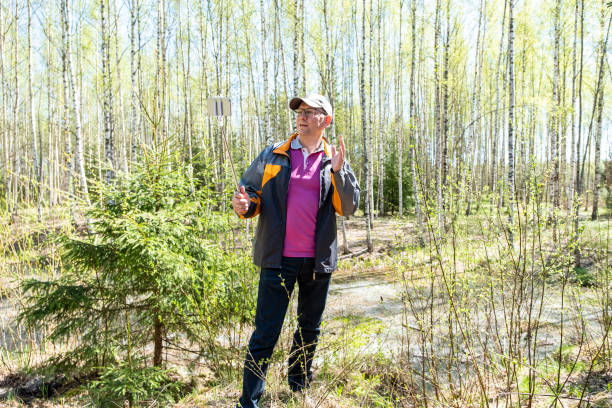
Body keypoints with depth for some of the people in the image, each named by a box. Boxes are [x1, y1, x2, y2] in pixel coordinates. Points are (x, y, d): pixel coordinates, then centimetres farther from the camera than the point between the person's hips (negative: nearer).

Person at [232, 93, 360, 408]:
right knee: (266, 332, -2)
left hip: (318, 261, 3)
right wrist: (244, 206, -15)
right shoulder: (273, 155, 5)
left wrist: (339, 171, -15)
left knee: (310, 328, 16)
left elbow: (349, 207, -1)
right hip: (279, 259, -2)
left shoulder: (334, 161, 6)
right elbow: (250, 191, 8)